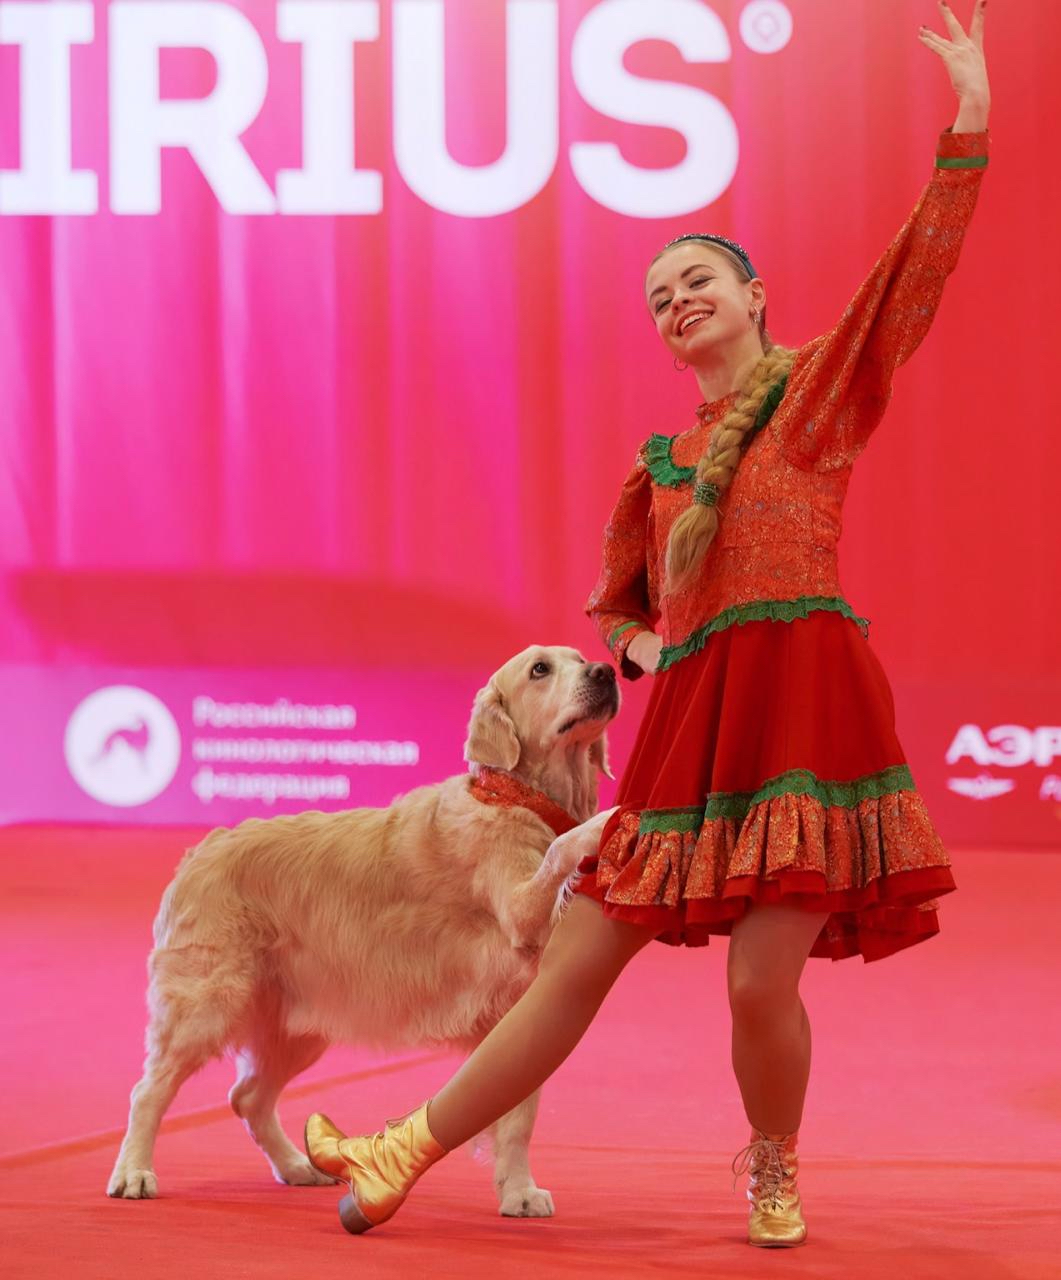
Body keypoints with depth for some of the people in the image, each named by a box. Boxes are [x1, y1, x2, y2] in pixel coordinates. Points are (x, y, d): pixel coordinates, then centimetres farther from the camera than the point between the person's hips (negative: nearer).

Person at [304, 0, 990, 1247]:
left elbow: (920, 267, -4)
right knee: (574, 963, 4)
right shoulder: (658, 465, 20)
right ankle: (407, 1155, 5)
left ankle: (774, 1170, 15)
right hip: (686, 717, 5)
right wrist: (639, 645, 7)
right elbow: (616, 604, 30)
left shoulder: (826, 385, 8)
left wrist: (968, 124, -12)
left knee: (762, 979, -11)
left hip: (801, 698, -5)